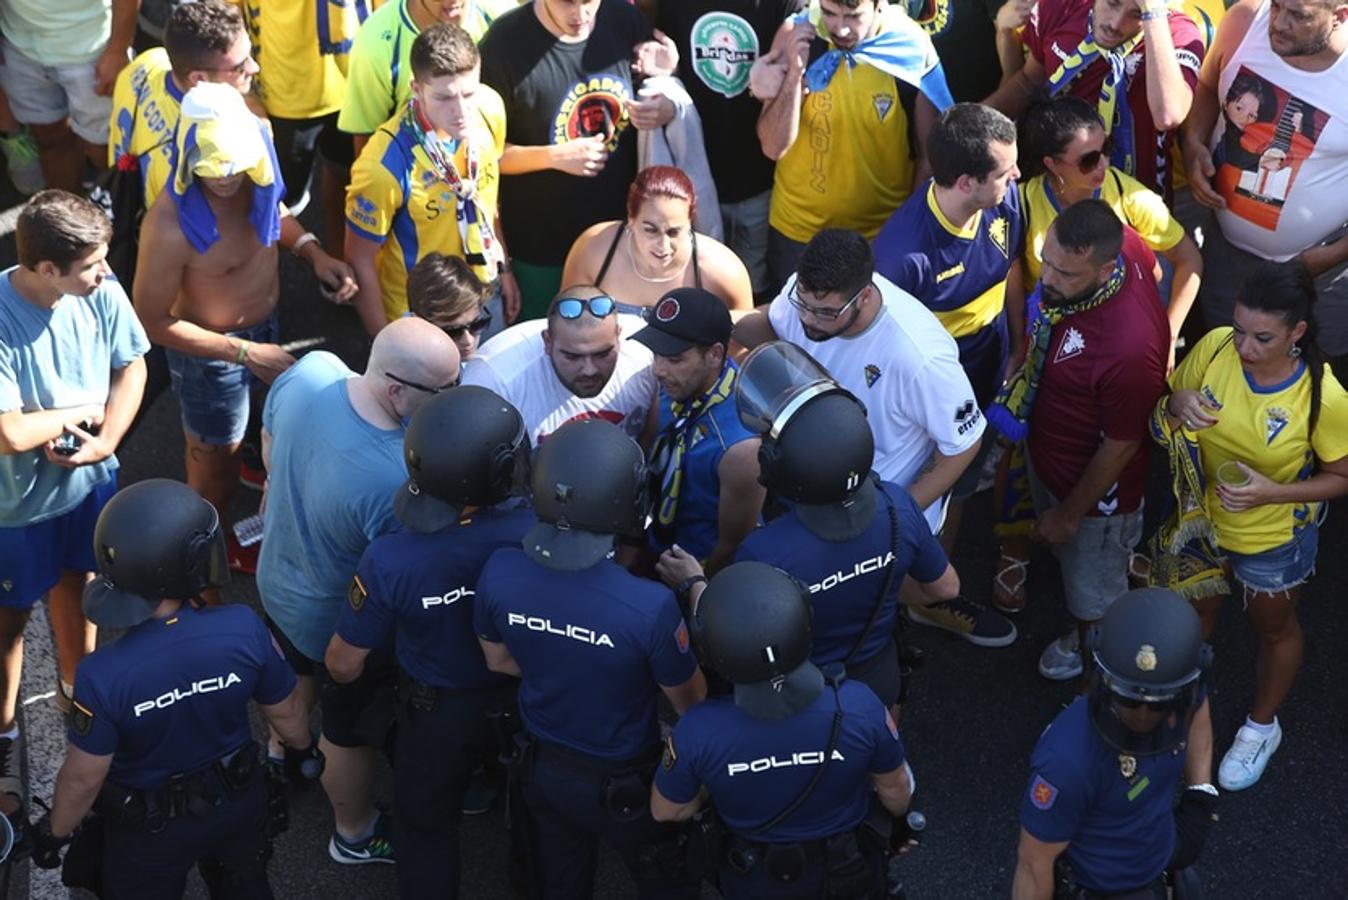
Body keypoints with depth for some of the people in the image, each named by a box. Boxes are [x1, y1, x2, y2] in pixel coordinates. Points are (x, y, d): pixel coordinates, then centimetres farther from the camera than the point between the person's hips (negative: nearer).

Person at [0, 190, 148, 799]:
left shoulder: (100, 293, -19)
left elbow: (131, 366, -3)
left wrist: (105, 440, -17)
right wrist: (81, 411, -20)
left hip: (89, 479, 5)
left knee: (75, 583, 29)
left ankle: (77, 687, 54)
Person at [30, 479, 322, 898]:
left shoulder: (103, 675, -36)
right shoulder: (244, 629, -30)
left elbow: (84, 777, -21)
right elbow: (284, 710, -11)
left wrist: (54, 833, 0)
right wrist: (304, 750, 12)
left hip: (149, 826, -1)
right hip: (236, 801, 2)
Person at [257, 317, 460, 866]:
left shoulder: (310, 369, -26)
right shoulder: (400, 482, -45)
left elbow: (269, 440, -3)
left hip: (276, 581, 6)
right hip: (340, 625, -6)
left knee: (297, 676, 38)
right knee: (349, 735, 24)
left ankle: (281, 754, 67)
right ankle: (356, 833, 52)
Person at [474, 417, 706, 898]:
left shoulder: (499, 573, -26)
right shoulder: (651, 606, -39)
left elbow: (499, 660, -4)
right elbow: (689, 701, -17)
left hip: (542, 766, 4)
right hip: (625, 781, -3)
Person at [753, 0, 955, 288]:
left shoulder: (912, 48, -16)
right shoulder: (794, 36, -15)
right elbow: (773, 147, -16)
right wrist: (795, 73, -28)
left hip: (885, 234, 0)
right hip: (797, 231, 0)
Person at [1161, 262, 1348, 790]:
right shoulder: (1214, 348, -24)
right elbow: (1170, 398, -5)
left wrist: (1272, 493, -32)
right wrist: (1178, 404, -30)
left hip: (1274, 540, -2)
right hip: (1202, 518, 3)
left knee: (1273, 629, 25)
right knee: (1197, 611, 28)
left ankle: (1262, 726, 52)